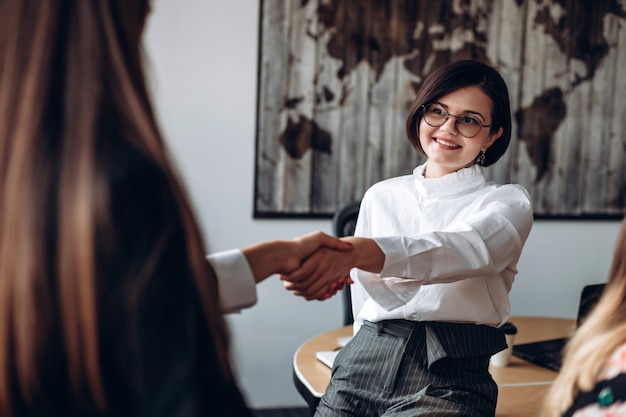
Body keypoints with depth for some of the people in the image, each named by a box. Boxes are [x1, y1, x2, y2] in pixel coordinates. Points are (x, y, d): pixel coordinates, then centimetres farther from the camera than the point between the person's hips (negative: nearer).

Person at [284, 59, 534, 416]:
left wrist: (353, 251, -35)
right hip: (364, 366, 4)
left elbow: (465, 250, -20)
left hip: (446, 380, -3)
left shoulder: (508, 203, 2)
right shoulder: (380, 196, 14)